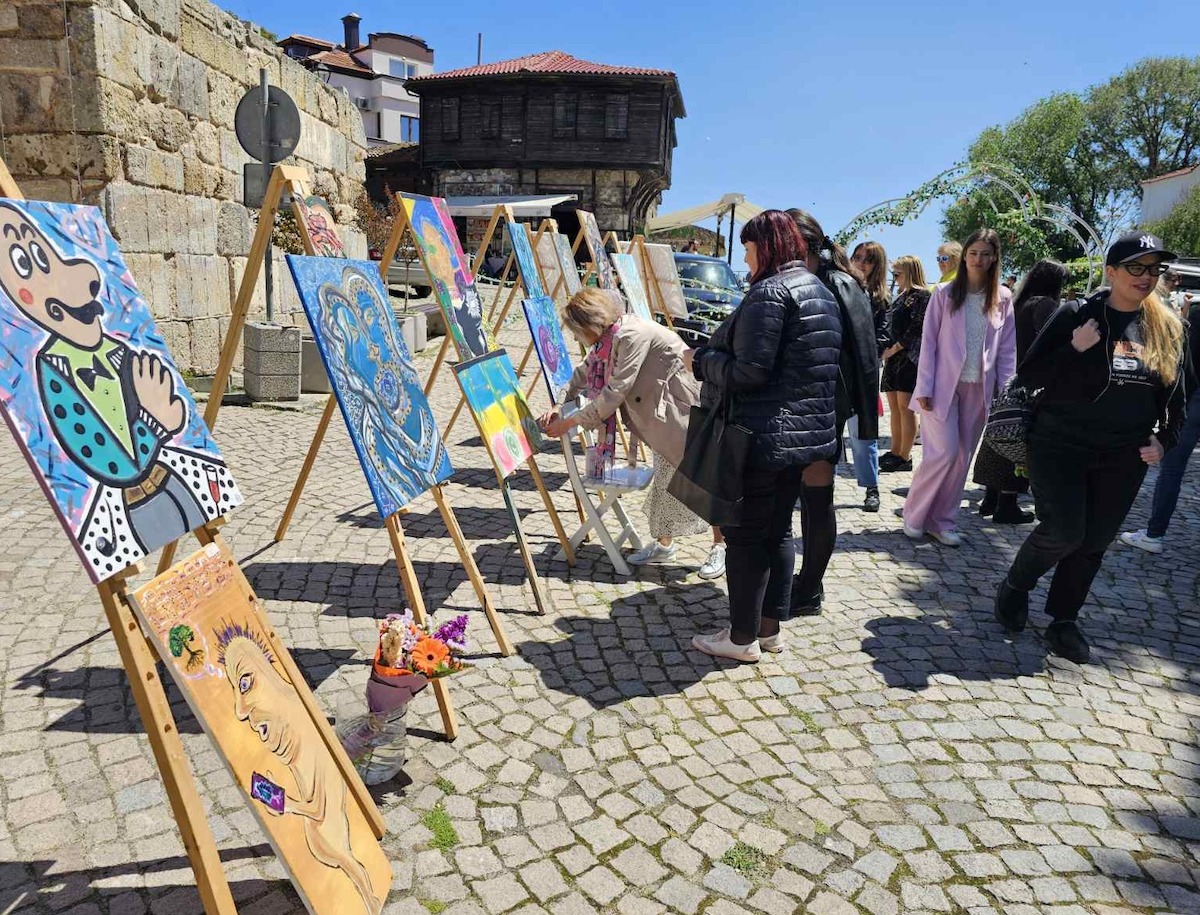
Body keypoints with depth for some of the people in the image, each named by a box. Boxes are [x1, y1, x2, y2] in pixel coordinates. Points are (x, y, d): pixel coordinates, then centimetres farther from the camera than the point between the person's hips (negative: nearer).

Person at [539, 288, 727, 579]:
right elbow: (584, 372, 15)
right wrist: (560, 406, 1)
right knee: (665, 476, 13)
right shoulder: (608, 338, 0)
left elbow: (615, 392, -28)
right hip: (664, 414, 9)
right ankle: (664, 544, 24)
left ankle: (721, 547, 11)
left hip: (690, 407, -9)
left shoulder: (633, 335, -27)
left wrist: (570, 423, -22)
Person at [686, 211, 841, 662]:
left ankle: (743, 637, 11)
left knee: (745, 535, 1)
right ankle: (770, 627, 26)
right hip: (808, 433, 10)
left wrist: (702, 360, -5)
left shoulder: (769, 293, -15)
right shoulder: (820, 291, 15)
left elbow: (750, 371, -21)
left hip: (765, 435, -9)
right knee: (778, 531, 16)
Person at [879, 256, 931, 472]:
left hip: (909, 357, -9)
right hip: (894, 357, 9)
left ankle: (905, 457, -4)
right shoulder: (902, 296, 19)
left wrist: (894, 349, -15)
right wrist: (886, 349, 8)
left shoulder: (921, 296, -6)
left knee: (905, 406, -8)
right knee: (894, 407, 10)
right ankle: (895, 452, 16)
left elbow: (917, 328, -15)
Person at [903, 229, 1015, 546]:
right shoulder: (945, 293, -1)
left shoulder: (1003, 298, 6)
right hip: (943, 385, -3)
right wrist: (924, 386, -10)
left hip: (979, 389, 3)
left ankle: (942, 520, 17)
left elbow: (1007, 349, 7)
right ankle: (914, 514, 8)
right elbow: (928, 341, -3)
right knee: (944, 452, -10)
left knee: (962, 458, 6)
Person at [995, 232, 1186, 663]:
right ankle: (1014, 586, 16)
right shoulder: (1076, 314, -7)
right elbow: (1029, 375, -8)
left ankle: (1063, 621, 24)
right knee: (1062, 531, -12)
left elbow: (1176, 395, 15)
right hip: (1060, 446, -4)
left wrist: (1165, 441, 4)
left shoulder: (1169, 328, 6)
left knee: (1094, 542, 8)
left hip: (1124, 459, 4)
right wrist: (1075, 350, -20)